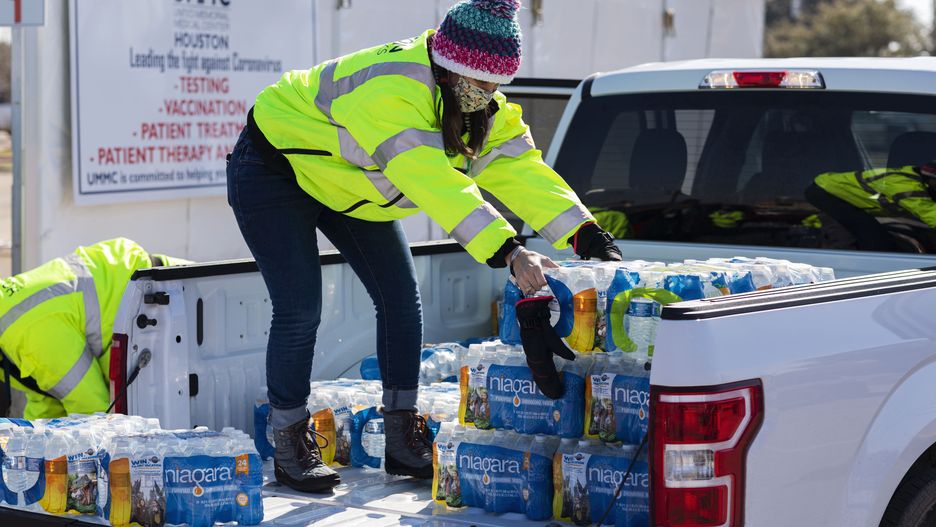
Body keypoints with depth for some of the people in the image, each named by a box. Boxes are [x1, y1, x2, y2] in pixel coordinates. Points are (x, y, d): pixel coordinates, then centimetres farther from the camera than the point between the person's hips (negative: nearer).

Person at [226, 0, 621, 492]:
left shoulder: (487, 112, -12)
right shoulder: (389, 89, -40)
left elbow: (522, 172, -19)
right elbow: (435, 183, -49)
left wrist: (584, 233, -33)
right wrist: (507, 251, -55)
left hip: (347, 185, 8)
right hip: (275, 170, -8)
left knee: (401, 298, -1)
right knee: (300, 311, -14)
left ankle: (403, 440, 9)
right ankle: (289, 444, 2)